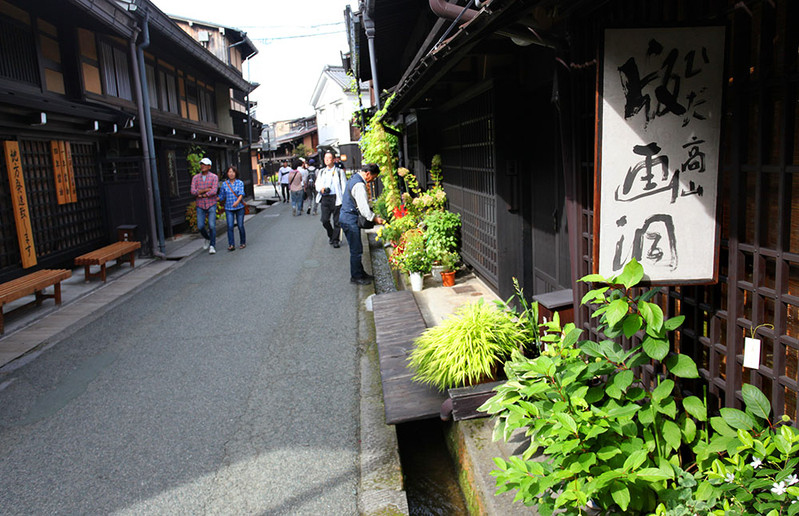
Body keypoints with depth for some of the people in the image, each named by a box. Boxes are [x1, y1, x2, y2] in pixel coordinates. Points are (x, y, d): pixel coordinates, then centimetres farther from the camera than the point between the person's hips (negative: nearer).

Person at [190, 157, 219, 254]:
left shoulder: (214, 177, -4)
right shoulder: (195, 178, 5)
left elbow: (214, 191, -16)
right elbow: (193, 191, -7)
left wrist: (201, 195, -9)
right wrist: (205, 190, -16)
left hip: (211, 205, -3)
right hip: (200, 206, 3)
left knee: (212, 226, -12)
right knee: (200, 226, 2)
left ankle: (212, 246, -3)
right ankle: (207, 238, 32)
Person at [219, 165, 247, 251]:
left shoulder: (240, 183, -1)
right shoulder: (224, 184, 5)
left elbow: (241, 194, -13)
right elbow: (221, 196, 14)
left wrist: (237, 202, -30)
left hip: (239, 207, -1)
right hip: (229, 208, 1)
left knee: (240, 226, 1)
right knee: (230, 226, -10)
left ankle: (243, 243, 20)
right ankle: (231, 245, -9)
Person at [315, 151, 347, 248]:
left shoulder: (339, 171, 4)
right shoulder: (322, 172, 17)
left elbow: (344, 186, 0)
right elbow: (317, 184, 18)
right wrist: (321, 189, -6)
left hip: (336, 198, -3)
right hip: (324, 198, 3)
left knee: (336, 221, 0)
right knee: (324, 220, -2)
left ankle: (336, 240, 11)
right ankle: (331, 235, 23)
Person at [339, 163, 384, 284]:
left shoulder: (354, 178, 12)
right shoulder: (359, 185, -22)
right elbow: (363, 207, -24)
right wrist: (375, 218, -15)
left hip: (347, 217, 11)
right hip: (350, 219, -11)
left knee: (356, 249, 17)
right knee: (356, 250, -2)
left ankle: (360, 273, 26)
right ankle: (356, 277, 8)